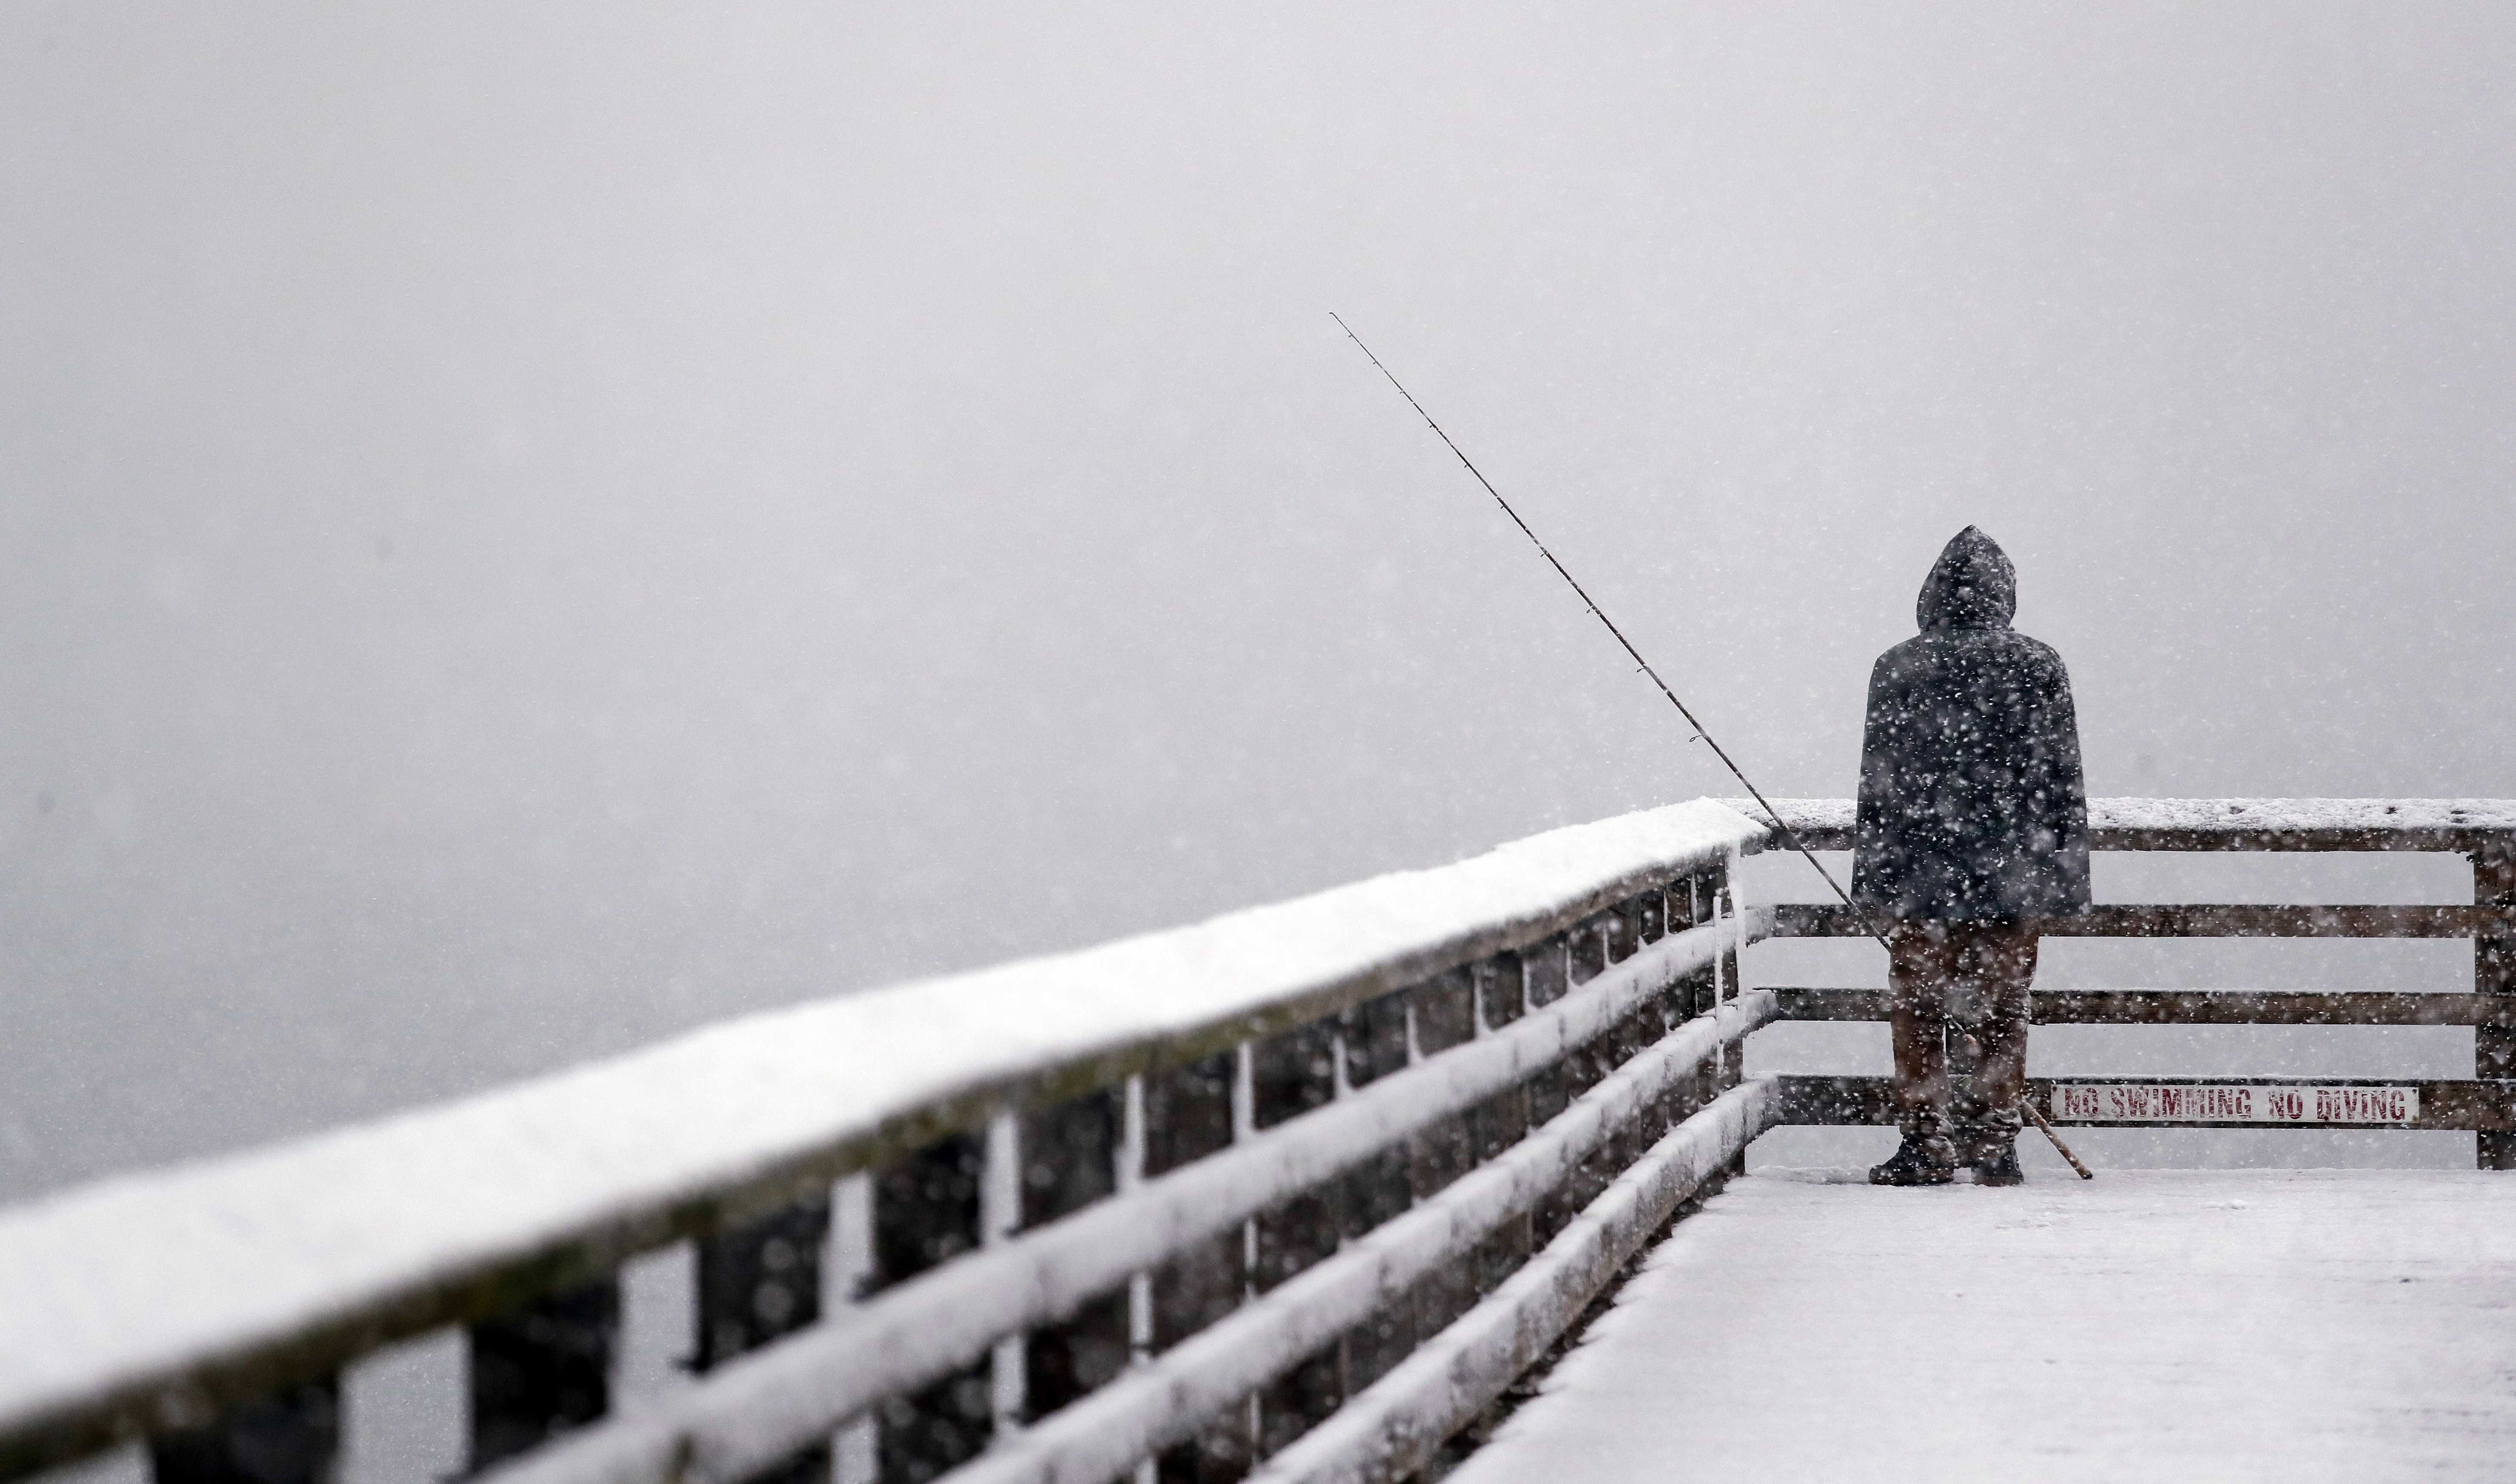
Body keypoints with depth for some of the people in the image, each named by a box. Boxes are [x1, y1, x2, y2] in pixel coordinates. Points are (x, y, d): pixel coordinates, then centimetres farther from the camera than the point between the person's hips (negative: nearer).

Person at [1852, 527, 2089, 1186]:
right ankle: (1995, 1142, 11)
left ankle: (1928, 1142, 2)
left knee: (1918, 1010, 5)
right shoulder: (2039, 668, 2)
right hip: (2012, 882, 2)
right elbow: (2064, 783, 4)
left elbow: (1878, 785, -1)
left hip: (1922, 880, -2)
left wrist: (1872, 881, 5)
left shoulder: (1899, 668, -3)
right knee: (2001, 1013, 9)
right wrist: (2067, 878, 11)